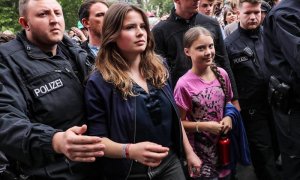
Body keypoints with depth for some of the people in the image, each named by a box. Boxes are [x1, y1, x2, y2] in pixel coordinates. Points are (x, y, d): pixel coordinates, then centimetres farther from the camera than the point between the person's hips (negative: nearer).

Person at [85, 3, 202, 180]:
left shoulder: (158, 68, 1)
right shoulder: (99, 82, -15)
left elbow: (174, 116, 10)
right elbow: (96, 138, -15)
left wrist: (189, 152, 11)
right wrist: (130, 150, -32)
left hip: (170, 162, 5)